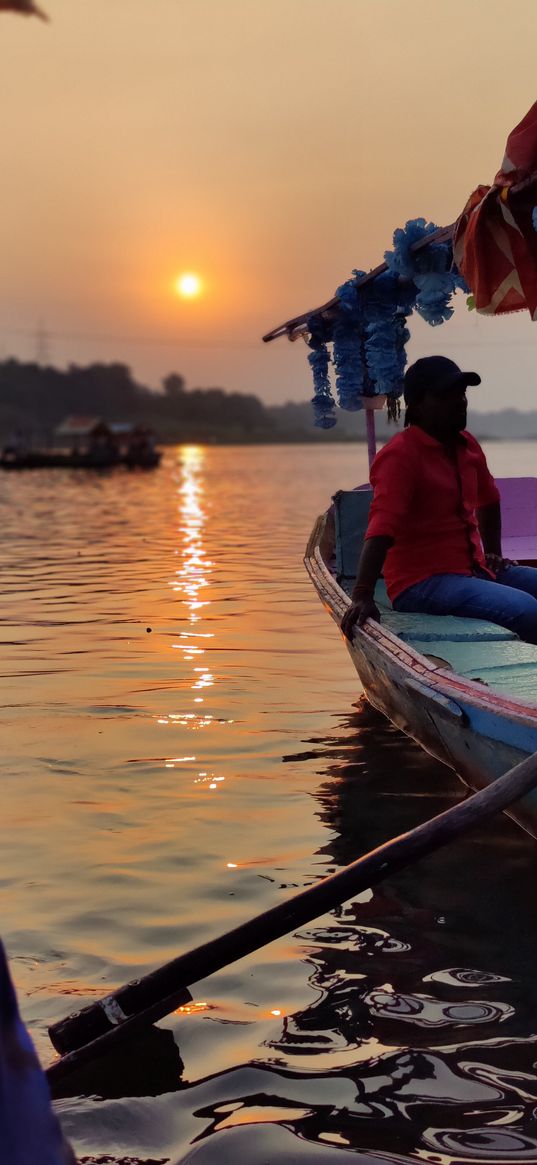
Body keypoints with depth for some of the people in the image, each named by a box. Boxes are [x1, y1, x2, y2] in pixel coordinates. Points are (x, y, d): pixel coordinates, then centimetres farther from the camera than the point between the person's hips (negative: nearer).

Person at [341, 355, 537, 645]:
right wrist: (362, 595, -36)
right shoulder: (400, 456, -14)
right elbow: (381, 529, -27)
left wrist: (493, 554, 27)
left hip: (473, 570, 9)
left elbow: (488, 502, 31)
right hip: (421, 583, -9)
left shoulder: (467, 445, 11)